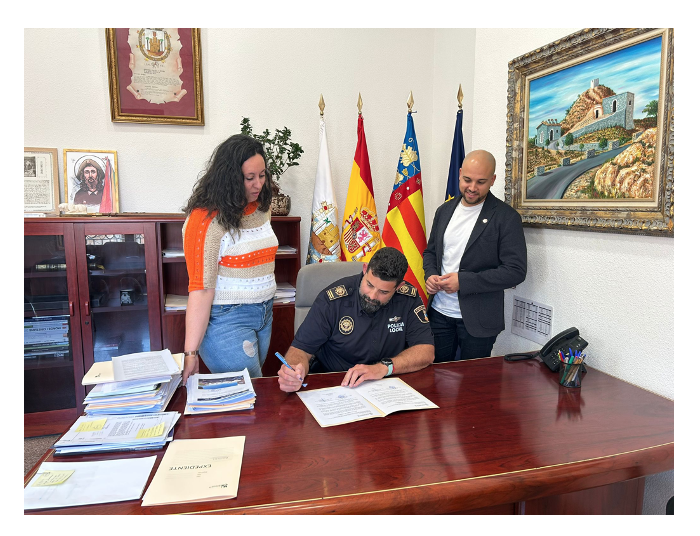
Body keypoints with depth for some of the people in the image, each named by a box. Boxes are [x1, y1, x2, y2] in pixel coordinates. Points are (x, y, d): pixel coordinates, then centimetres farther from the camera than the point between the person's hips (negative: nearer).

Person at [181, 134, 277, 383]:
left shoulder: (261, 208, 6)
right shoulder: (207, 220, -18)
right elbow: (200, 289, -21)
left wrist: (266, 309, 12)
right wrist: (191, 353, -22)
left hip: (264, 315, 7)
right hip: (225, 319, -7)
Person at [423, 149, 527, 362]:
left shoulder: (506, 217, -10)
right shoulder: (444, 210, 7)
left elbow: (516, 270, -14)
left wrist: (463, 281, -20)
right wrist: (430, 275, -6)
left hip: (477, 320, -4)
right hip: (439, 312, 4)